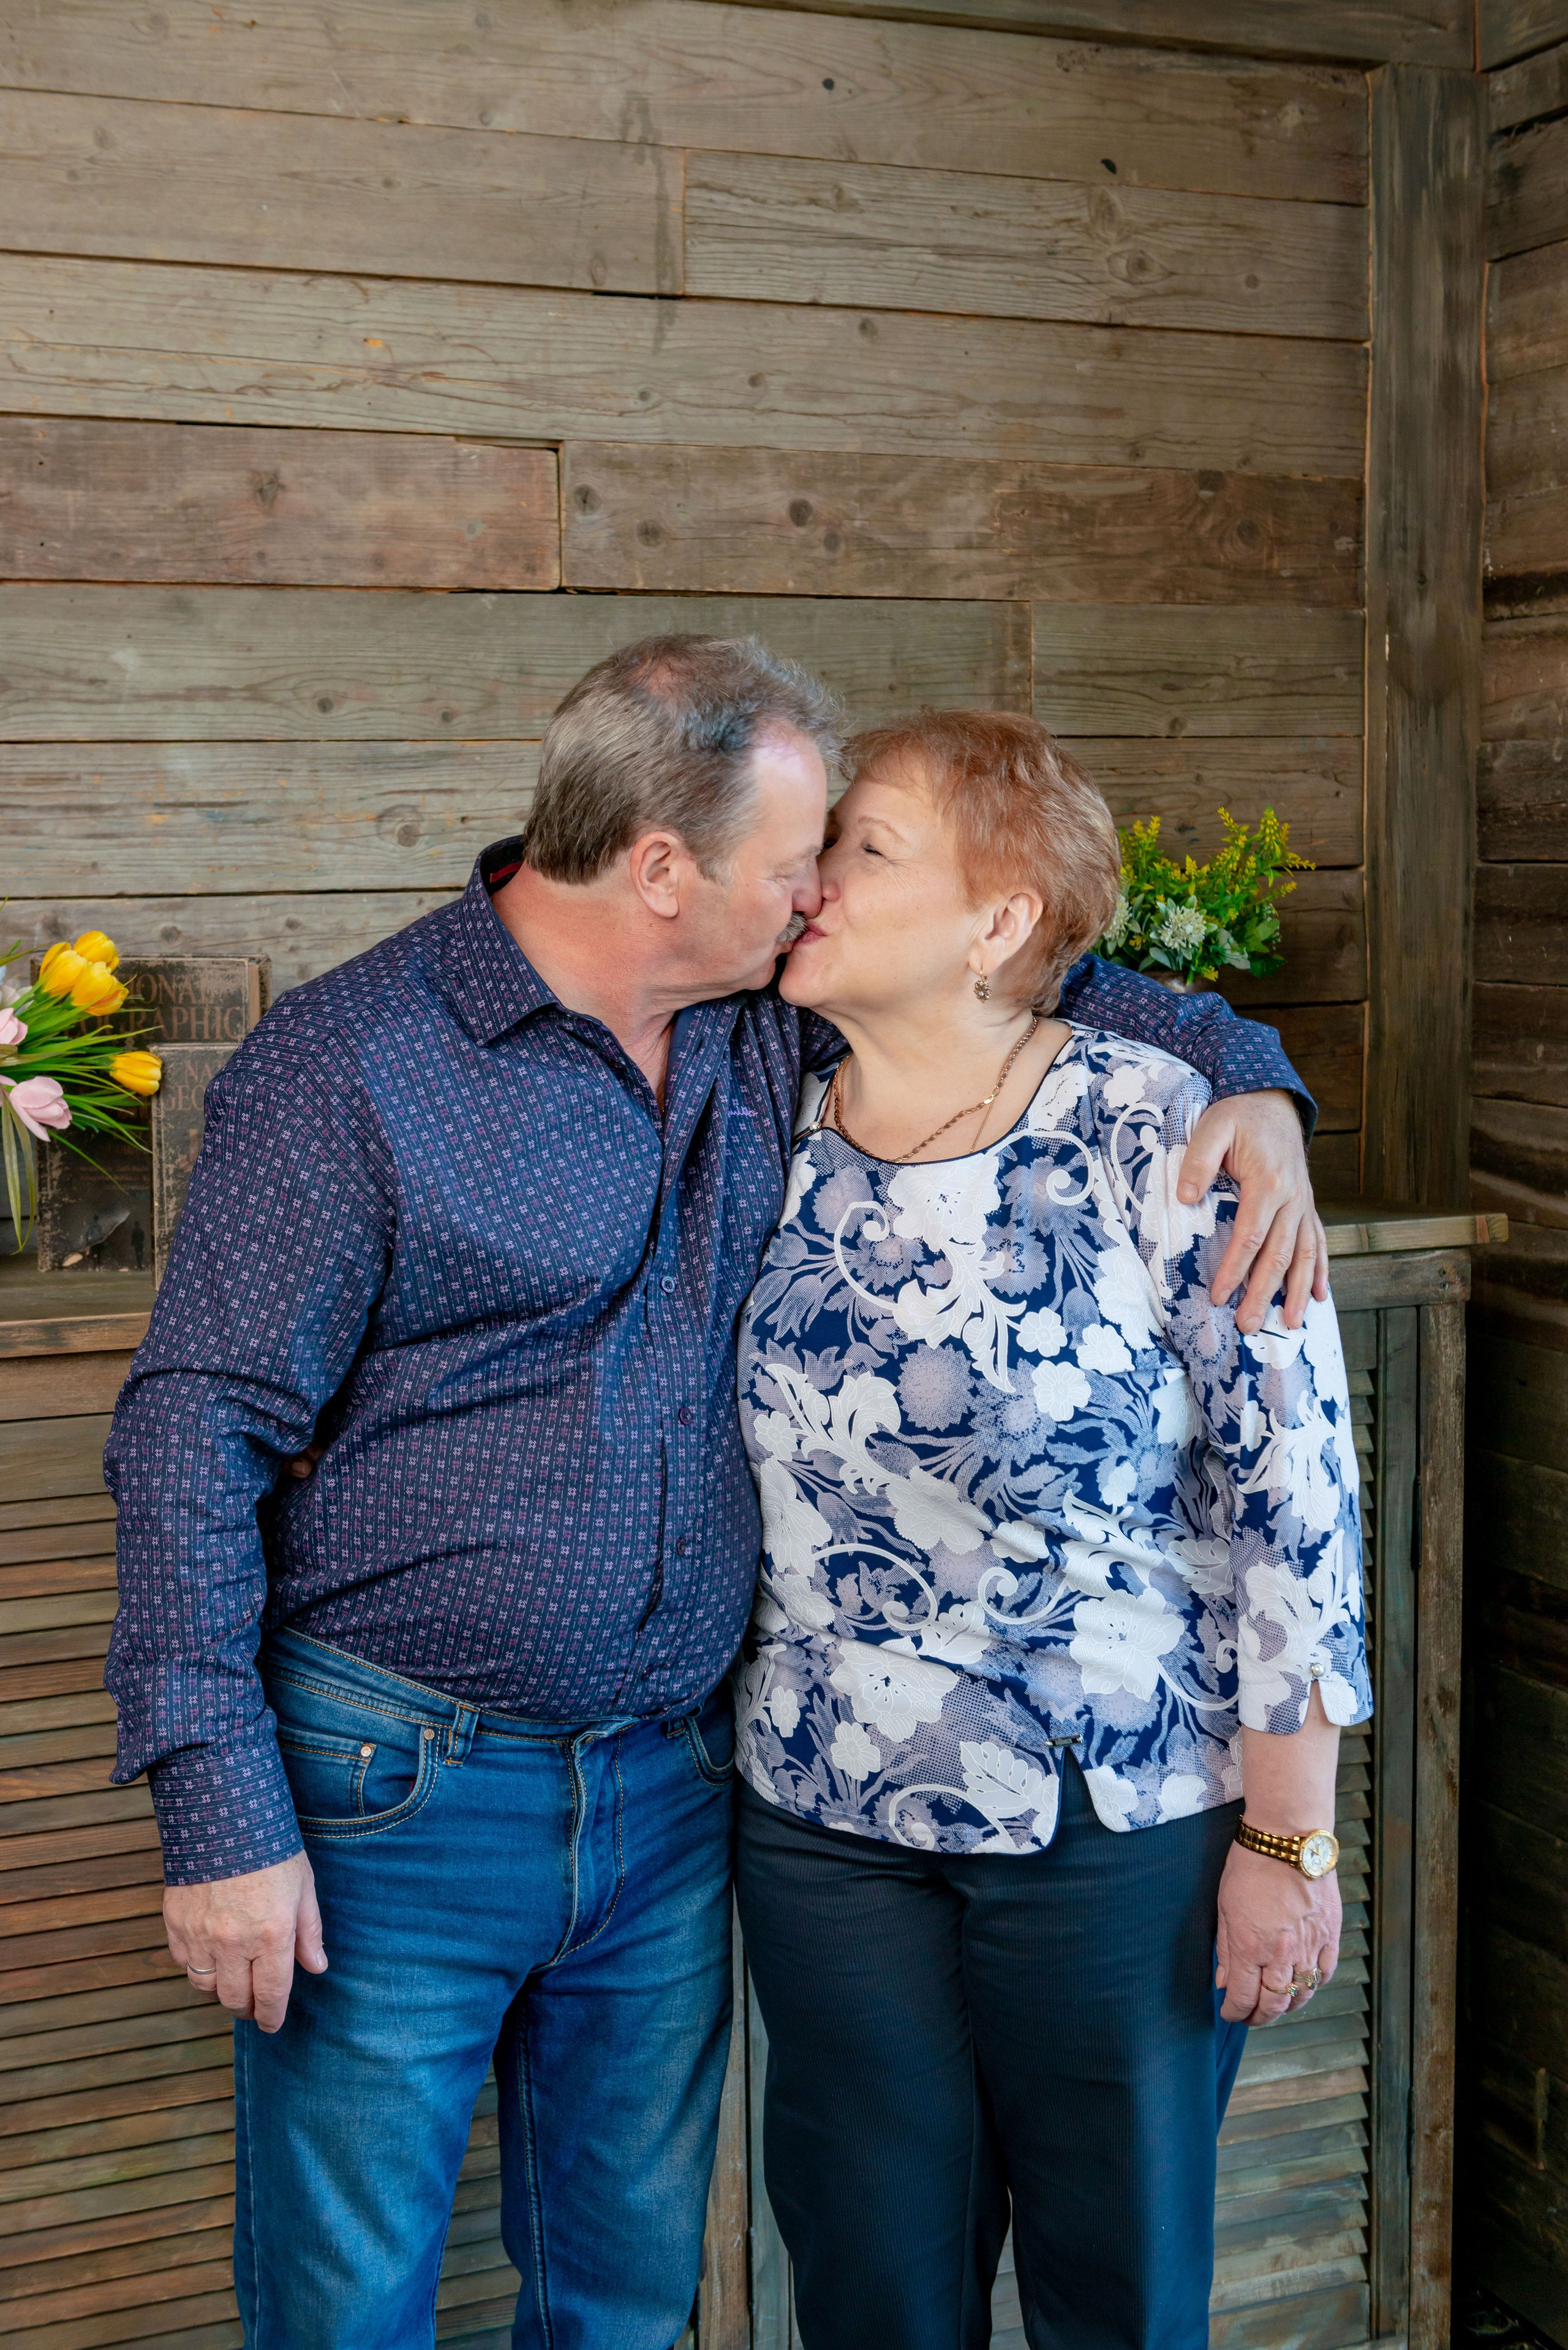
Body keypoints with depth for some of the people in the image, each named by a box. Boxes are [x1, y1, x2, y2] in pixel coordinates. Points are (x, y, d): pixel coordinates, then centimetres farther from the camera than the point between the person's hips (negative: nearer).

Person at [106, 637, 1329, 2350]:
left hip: (672, 1786, 5)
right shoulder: (343, 1071, -13)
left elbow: (1031, 977, 18)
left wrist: (1246, 1078, -1)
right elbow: (197, 1437, -13)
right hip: (399, 1801, -5)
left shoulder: (767, 1025, 4)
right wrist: (223, 1811, -18)